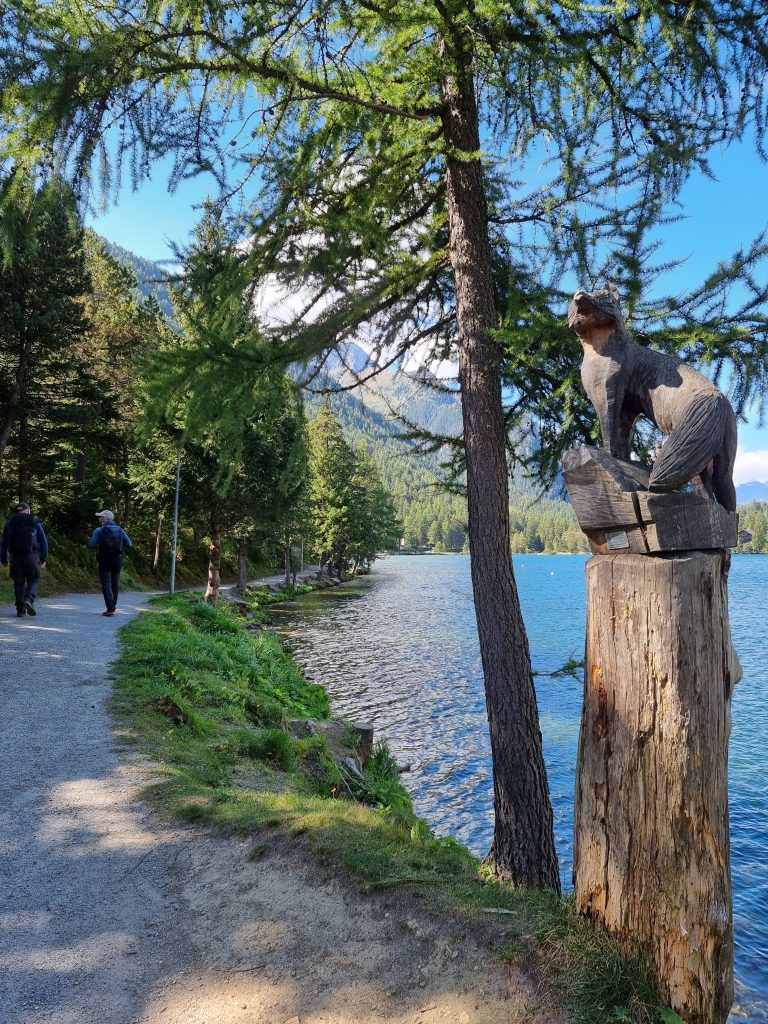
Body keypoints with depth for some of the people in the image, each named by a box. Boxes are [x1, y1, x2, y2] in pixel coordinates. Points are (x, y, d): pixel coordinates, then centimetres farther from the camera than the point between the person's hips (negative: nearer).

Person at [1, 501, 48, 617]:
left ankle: (21, 609, 7)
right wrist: (44, 559, 6)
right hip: (31, 556, -2)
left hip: (15, 556, 2)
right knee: (33, 581, 6)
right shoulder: (35, 522, 5)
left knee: (19, 583, 9)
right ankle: (29, 599, -21)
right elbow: (43, 541, 2)